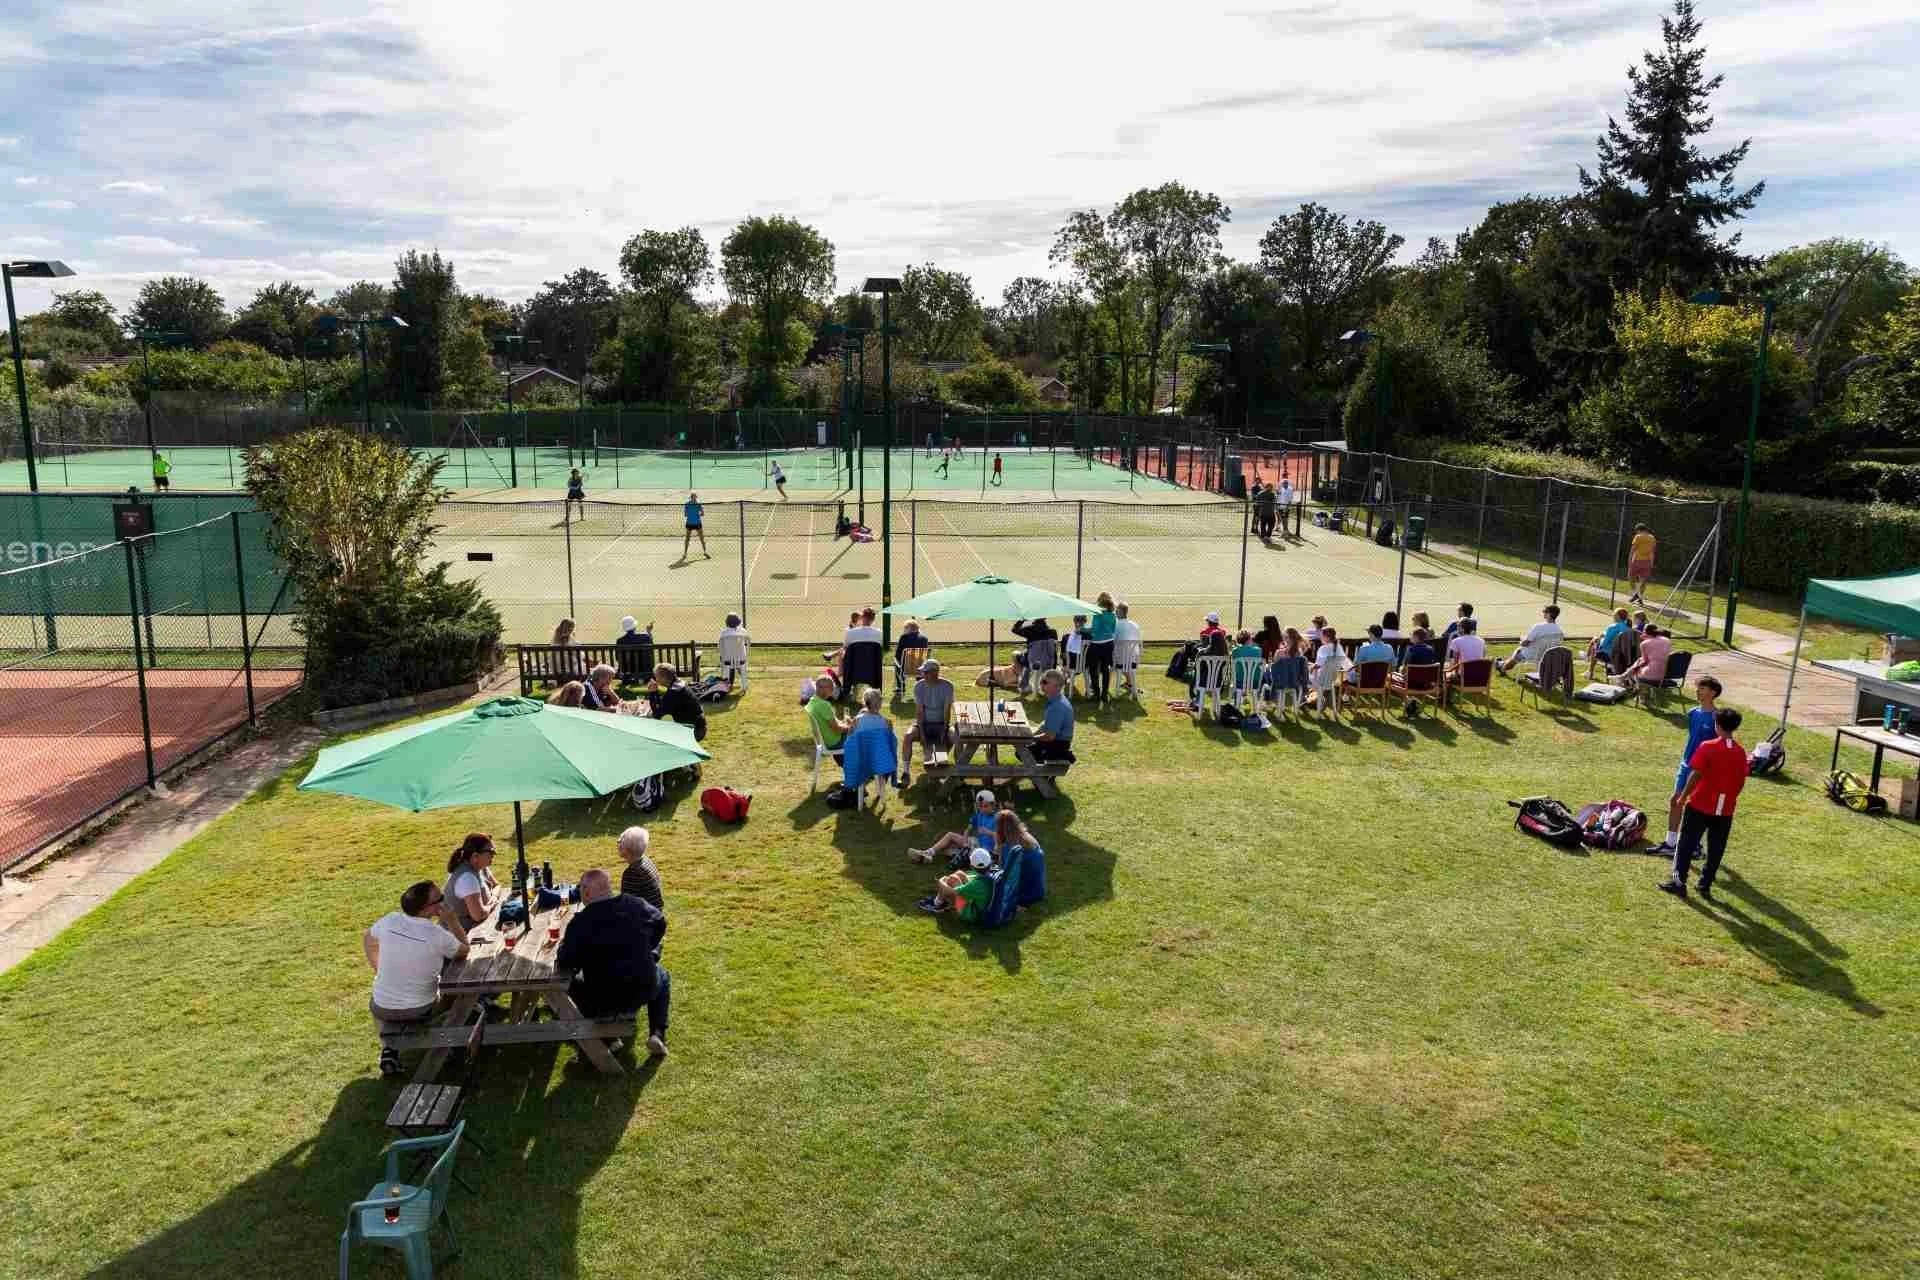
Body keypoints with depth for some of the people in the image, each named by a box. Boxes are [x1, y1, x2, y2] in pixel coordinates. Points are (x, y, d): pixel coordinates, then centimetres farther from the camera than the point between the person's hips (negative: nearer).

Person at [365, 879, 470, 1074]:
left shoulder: (390, 921, -13)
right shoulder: (438, 936, -23)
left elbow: (367, 939, 9)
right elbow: (464, 951, -1)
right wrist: (452, 919, -10)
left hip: (383, 1009, 3)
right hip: (421, 1011, -2)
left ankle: (389, 1048, 24)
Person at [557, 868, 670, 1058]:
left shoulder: (580, 923, -16)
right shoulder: (637, 905, -5)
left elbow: (565, 964, -11)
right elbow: (660, 923, 13)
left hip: (603, 1002, -2)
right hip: (643, 991, 2)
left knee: (572, 983, 28)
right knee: (662, 977, 35)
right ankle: (658, 1034, 16)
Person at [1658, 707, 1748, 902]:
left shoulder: (1708, 747, -13)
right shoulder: (1741, 752, 1)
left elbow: (1695, 775, -15)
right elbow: (1741, 781, 6)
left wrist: (1684, 796, -5)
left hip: (1700, 805, -4)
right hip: (1725, 810, 4)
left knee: (1687, 844, 5)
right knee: (1715, 851, 11)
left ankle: (1679, 881, 5)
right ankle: (1705, 886, 15)